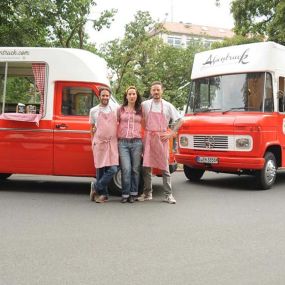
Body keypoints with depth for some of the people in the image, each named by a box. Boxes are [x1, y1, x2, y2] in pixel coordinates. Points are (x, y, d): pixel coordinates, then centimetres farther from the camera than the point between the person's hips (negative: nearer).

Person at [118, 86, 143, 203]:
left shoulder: (141, 110, 9)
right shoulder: (121, 110, 9)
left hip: (137, 142, 1)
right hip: (123, 142, -1)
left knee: (135, 169, 3)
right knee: (126, 169, -8)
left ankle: (133, 194, 13)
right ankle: (125, 194, 0)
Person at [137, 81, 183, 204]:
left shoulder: (168, 106, 5)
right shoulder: (145, 104, 7)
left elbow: (179, 120, 6)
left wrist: (171, 133, -2)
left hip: (162, 138, -1)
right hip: (148, 138, 1)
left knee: (164, 167, 0)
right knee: (146, 166, 3)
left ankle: (168, 195, 4)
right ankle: (147, 193, 13)